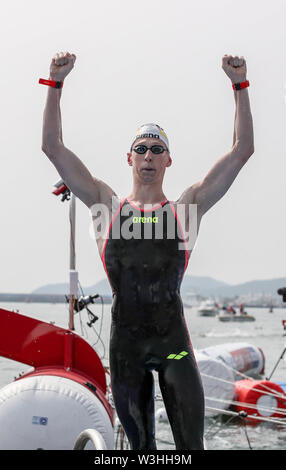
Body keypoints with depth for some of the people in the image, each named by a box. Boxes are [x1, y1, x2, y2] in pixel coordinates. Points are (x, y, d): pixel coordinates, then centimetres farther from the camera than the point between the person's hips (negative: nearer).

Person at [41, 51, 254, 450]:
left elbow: (243, 149, 4)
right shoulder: (108, 205, 7)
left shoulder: (186, 207, 6)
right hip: (125, 343, 1)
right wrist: (56, 83, -1)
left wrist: (240, 86, 0)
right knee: (139, 443, 12)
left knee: (191, 445, 0)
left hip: (175, 343, -1)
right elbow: (53, 147, 5)